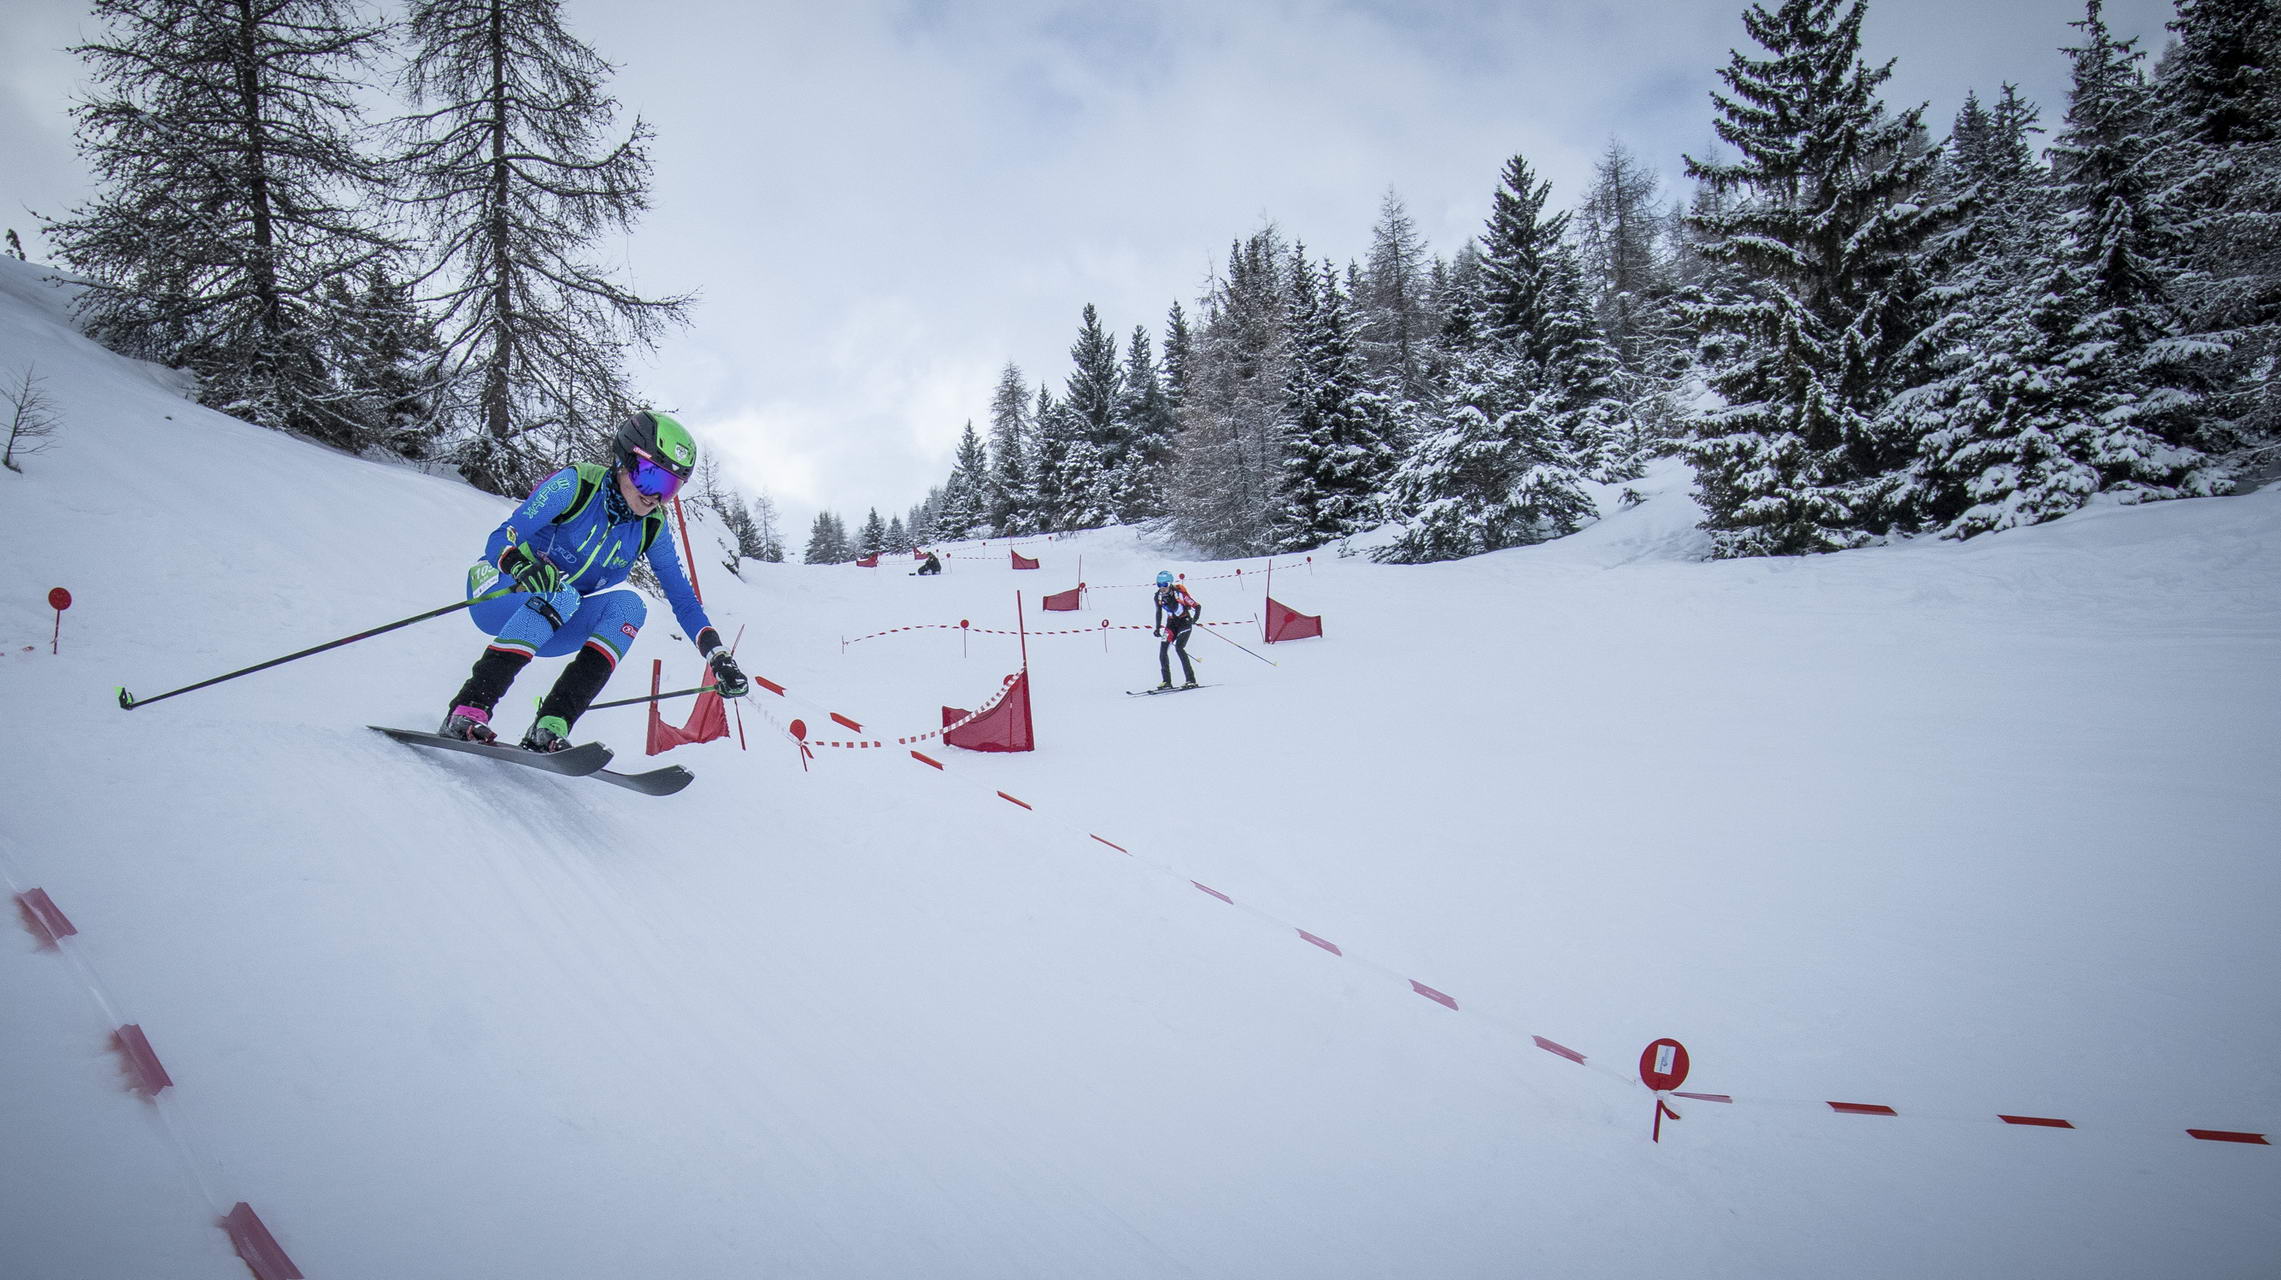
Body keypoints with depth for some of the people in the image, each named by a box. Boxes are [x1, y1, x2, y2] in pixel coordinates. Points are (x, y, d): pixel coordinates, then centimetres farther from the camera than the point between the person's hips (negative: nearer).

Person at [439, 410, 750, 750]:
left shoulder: (652, 529, -4)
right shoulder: (576, 484, -18)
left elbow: (684, 601, -1)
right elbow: (500, 540, -24)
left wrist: (720, 658, -14)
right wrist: (519, 563, -48)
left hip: (553, 628, 4)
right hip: (497, 595, -4)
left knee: (630, 605, -23)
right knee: (560, 596, -36)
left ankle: (551, 726, -31)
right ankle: (467, 711, -35)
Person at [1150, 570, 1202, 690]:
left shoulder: (1179, 593, -21)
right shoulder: (1158, 596, -5)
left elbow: (1197, 606, -16)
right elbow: (1159, 613, 13)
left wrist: (1194, 619, -29)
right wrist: (1158, 629, 11)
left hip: (1185, 621, -6)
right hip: (1171, 623, 6)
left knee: (1179, 647, -21)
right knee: (1162, 649, -7)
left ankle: (1191, 680, -17)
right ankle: (1167, 681, 1)